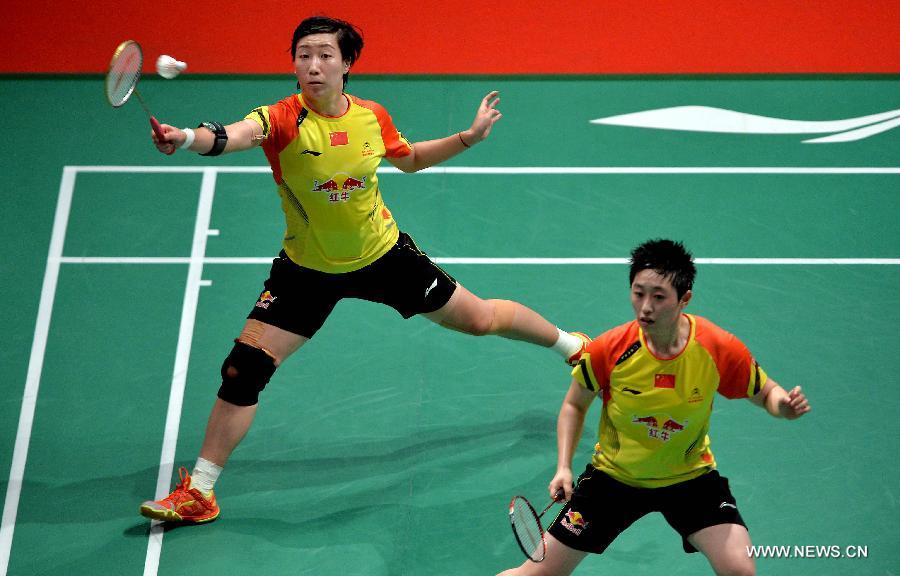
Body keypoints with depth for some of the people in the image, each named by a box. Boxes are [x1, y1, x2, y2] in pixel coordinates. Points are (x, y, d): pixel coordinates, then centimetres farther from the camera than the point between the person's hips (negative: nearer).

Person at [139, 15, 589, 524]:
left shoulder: (372, 117, -13)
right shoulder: (282, 120, -25)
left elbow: (409, 159, 11)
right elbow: (232, 135, -49)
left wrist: (470, 137, 1)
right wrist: (188, 138, -70)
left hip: (383, 255, 2)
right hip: (307, 269, -2)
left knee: (479, 319, 14)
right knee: (245, 368, -13)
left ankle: (568, 342, 47)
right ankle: (199, 491, 3)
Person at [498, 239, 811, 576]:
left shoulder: (721, 350, -22)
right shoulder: (608, 350, -21)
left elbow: (765, 393, -3)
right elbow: (574, 405, -2)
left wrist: (783, 406, -26)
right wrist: (564, 467, -13)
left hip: (690, 476, 0)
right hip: (614, 475, 0)